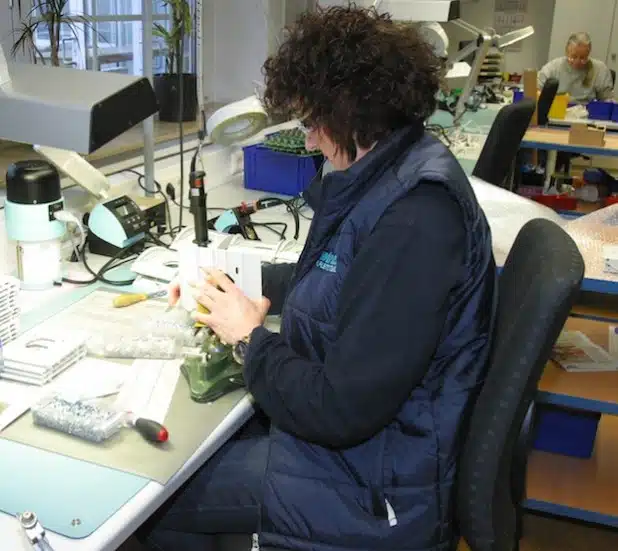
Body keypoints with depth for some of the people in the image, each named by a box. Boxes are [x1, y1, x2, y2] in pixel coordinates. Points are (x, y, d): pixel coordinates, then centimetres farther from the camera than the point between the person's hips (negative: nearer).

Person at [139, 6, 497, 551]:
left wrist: (250, 338, -14)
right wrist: (249, 283, 5)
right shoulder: (393, 171, 1)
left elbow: (342, 411, -29)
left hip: (373, 484, -9)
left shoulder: (413, 222, -31)